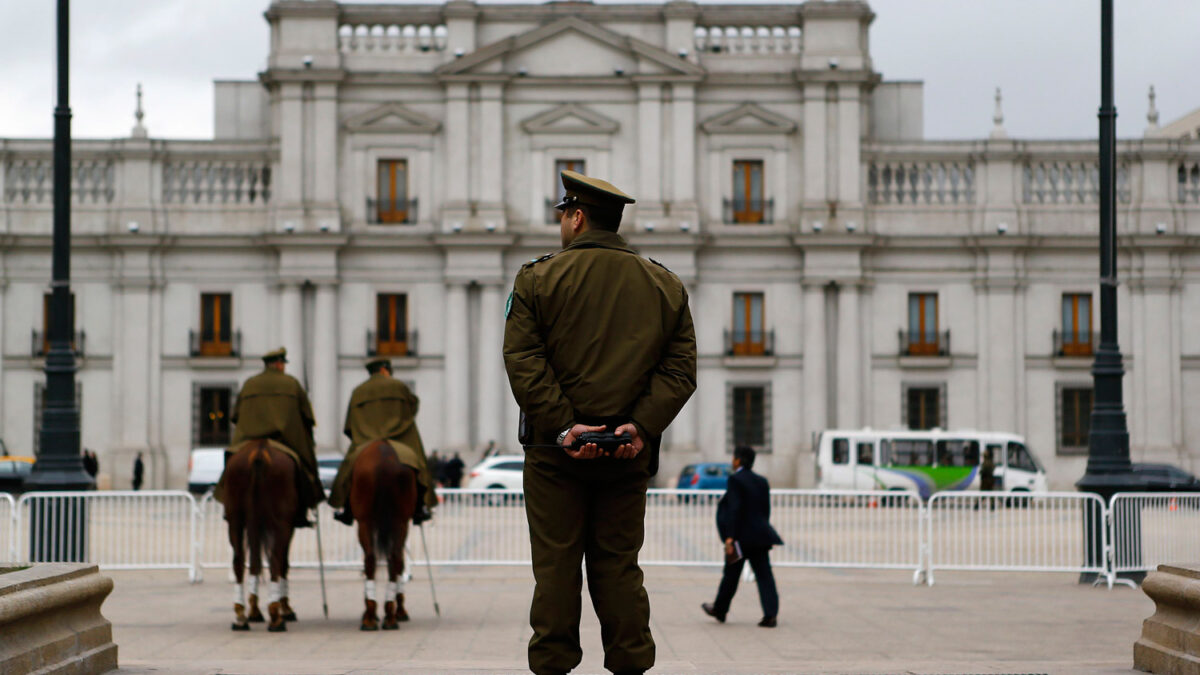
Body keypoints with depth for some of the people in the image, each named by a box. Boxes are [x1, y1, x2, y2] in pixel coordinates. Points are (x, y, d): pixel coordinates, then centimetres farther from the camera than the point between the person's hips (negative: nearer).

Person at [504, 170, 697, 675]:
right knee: (619, 565, 9)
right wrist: (642, 428, -8)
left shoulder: (538, 279, -1)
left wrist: (562, 426, -13)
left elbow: (522, 362, -10)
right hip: (629, 451, 3)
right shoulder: (665, 286, 9)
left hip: (555, 449, -3)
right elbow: (680, 368, 0)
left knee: (556, 566, 2)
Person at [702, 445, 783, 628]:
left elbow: (734, 509, -17)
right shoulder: (762, 481, 10)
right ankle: (770, 614, -10)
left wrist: (730, 537, -19)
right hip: (760, 535, 5)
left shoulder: (735, 479, -11)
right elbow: (766, 511, 14)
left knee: (731, 575, 9)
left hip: (741, 537, -5)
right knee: (764, 575, 0)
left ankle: (719, 610, 26)